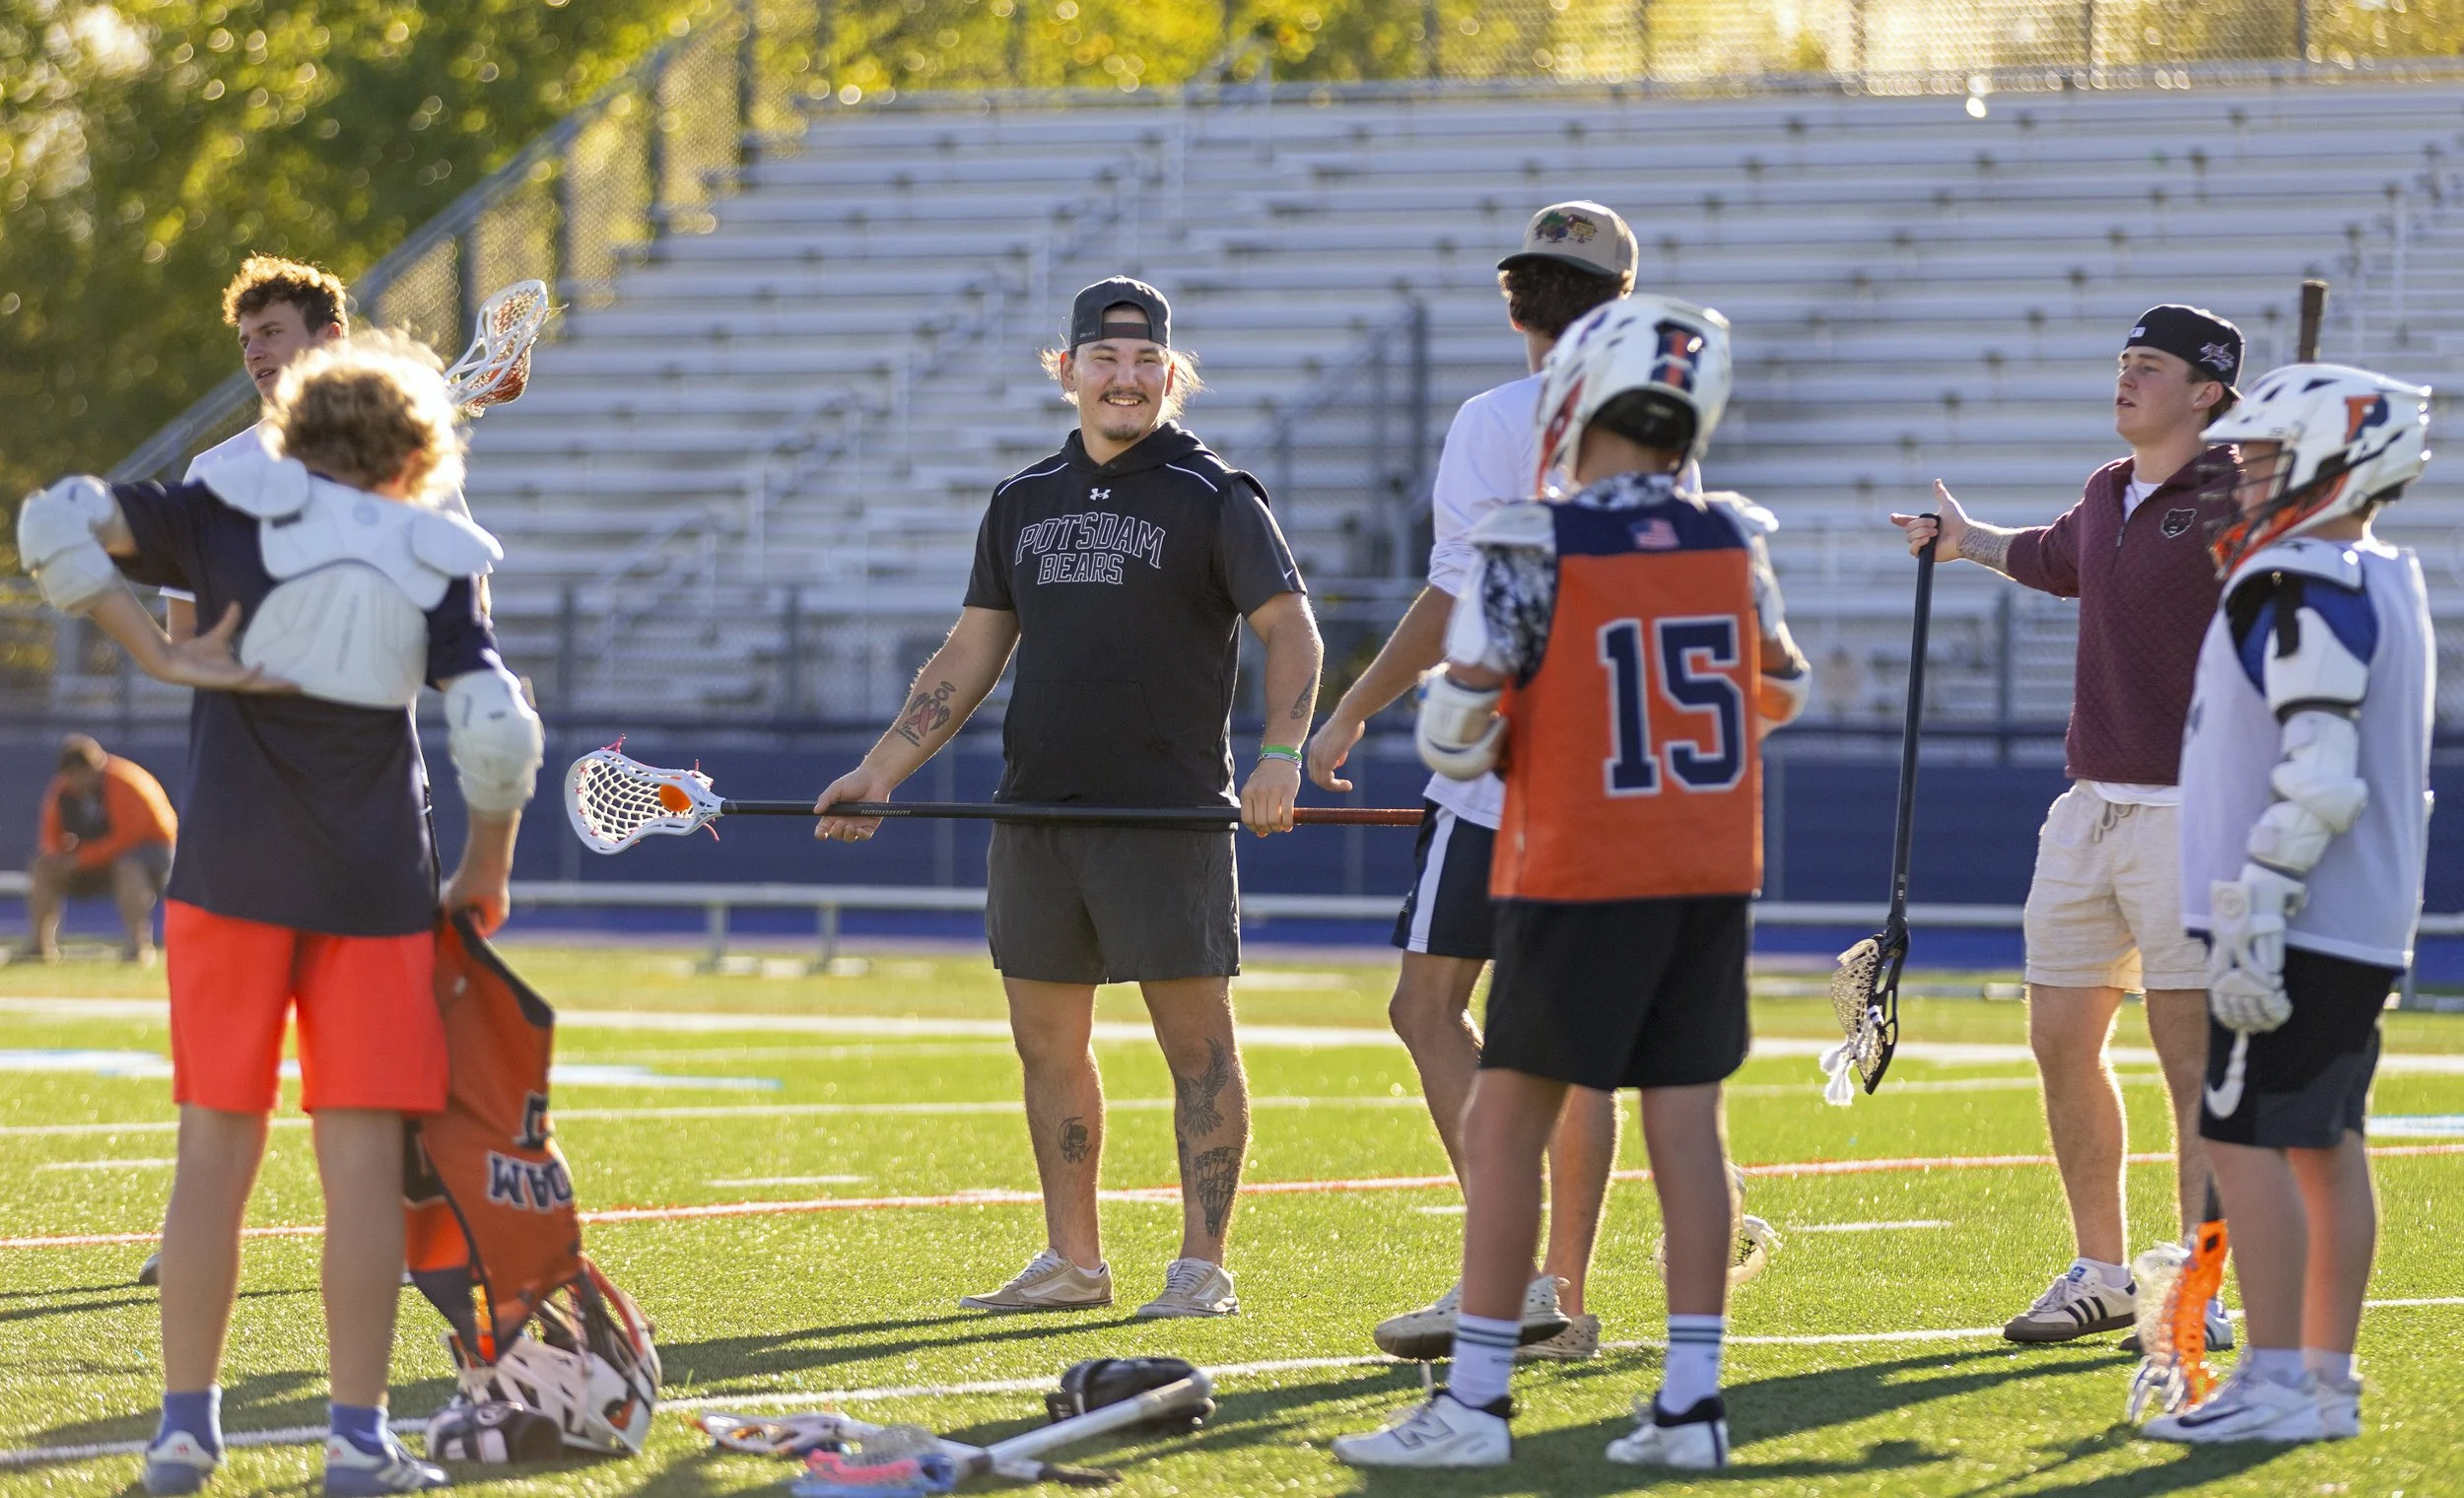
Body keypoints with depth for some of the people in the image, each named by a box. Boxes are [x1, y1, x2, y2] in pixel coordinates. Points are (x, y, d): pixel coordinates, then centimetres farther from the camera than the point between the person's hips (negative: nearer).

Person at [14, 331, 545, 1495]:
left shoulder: (229, 513, 5)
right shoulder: (431, 564, 5)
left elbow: (55, 523, -9)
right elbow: (499, 733, -4)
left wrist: (157, 655, -7)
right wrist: (484, 873, 10)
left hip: (229, 876, 0)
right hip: (373, 888, 0)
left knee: (216, 1148, 6)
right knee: (362, 1160, 2)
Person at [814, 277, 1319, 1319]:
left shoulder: (1213, 498, -1)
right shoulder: (1024, 502, 15)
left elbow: (1290, 626, -8)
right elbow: (970, 656, 19)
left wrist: (1281, 756, -22)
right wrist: (882, 771, 12)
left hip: (1169, 813, -6)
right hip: (1036, 809, 6)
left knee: (1196, 1033, -4)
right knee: (1046, 1036, 7)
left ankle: (1203, 1265, -1)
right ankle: (1073, 1262, 15)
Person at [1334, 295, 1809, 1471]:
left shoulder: (1532, 551, -13)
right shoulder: (1733, 542, 3)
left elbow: (1457, 743, -11)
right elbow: (1779, 699, 18)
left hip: (1581, 880, -5)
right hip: (1713, 879, 5)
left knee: (1505, 1127, 2)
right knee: (1685, 1122, 7)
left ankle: (1475, 1402, 2)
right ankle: (1690, 1403, 5)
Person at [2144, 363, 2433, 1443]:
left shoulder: (2306, 591, -16)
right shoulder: (2386, 585, 15)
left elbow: (2317, 776, -23)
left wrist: (2256, 916, -23)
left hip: (2301, 931, -10)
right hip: (2365, 927, 10)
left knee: (2246, 1142, -8)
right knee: (2323, 1145, 12)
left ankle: (2276, 1384, -9)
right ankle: (2327, 1384, 15)